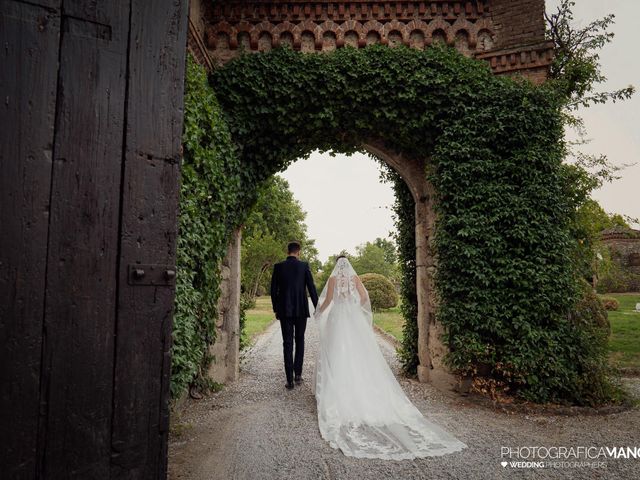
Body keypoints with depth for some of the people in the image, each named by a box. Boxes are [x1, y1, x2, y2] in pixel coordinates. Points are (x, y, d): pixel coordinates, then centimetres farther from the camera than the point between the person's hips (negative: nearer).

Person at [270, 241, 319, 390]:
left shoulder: (278, 266, -1)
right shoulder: (304, 266, -4)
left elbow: (273, 290, 2)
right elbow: (311, 288, -4)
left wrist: (275, 309, 12)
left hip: (284, 311, 0)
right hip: (301, 310, 0)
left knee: (287, 344, 4)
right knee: (300, 341, 17)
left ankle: (290, 380, 3)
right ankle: (298, 374, 14)